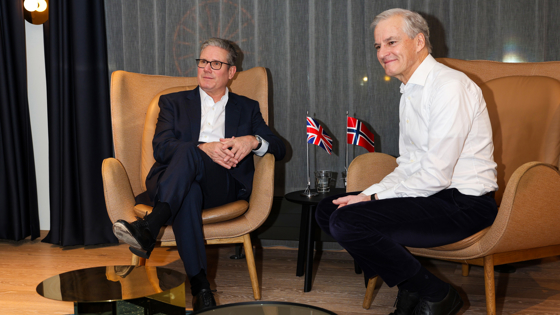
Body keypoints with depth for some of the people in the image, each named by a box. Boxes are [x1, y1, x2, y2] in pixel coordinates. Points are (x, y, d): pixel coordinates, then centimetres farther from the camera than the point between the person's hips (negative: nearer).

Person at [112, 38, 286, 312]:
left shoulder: (247, 108, 25)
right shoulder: (174, 103, 23)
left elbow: (279, 148, 15)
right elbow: (160, 149, 4)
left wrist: (253, 141, -9)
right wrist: (205, 148, -14)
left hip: (223, 187, 0)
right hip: (177, 185, 0)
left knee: (187, 152, -34)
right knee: (188, 193, -40)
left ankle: (148, 228, -51)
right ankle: (199, 286, -43)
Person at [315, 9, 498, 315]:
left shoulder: (450, 86, -16)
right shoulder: (409, 92, 15)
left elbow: (436, 176, -22)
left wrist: (374, 197, -13)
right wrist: (369, 194, -1)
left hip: (463, 202, -10)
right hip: (428, 192, 10)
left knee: (347, 222, -24)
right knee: (327, 209, 6)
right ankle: (410, 289, 7)